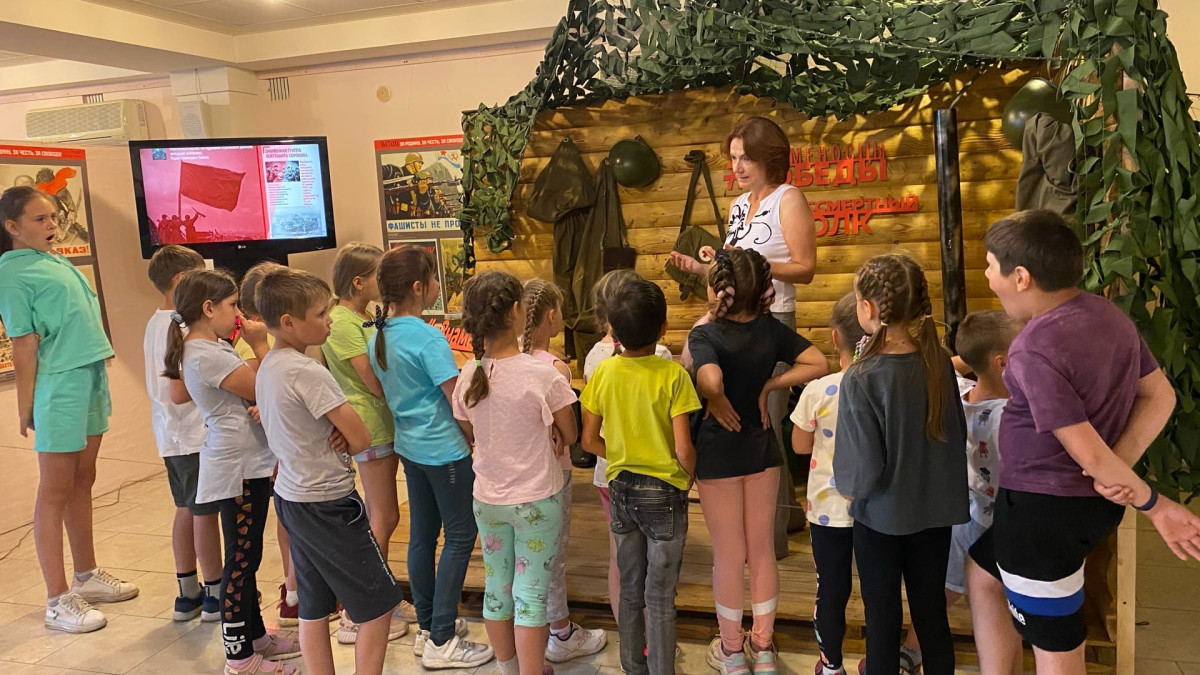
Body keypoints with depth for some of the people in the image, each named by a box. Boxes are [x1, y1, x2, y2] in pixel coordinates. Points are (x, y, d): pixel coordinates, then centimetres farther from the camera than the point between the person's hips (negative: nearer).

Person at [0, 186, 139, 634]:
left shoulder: (59, 261, 12)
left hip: (91, 379, 8)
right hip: (58, 386, -8)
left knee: (83, 482, 16)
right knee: (55, 491, 1)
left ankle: (87, 576, 30)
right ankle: (58, 600, 11)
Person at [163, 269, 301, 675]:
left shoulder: (211, 348, 12)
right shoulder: (206, 355, -19)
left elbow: (248, 392, 15)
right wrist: (260, 346, -9)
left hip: (248, 463, 10)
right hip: (237, 467, -10)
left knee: (247, 557, 18)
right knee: (241, 561, -1)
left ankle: (254, 636, 30)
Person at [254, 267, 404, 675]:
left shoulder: (267, 367, 5)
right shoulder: (307, 372, -22)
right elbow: (362, 439, -20)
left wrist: (333, 438, -2)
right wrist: (343, 442, 1)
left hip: (292, 498, 9)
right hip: (327, 504, -9)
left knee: (314, 608, 17)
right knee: (379, 605, 3)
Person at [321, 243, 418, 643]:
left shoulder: (365, 320, 12)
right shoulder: (342, 322, -16)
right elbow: (376, 383, -20)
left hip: (384, 423, 9)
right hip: (369, 426, -9)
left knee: (378, 516, 15)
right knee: (385, 517, -3)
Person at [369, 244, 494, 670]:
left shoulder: (379, 336, 3)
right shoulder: (428, 338, -21)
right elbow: (458, 400, -19)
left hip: (408, 447, 8)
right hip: (444, 450, -8)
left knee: (422, 534, 16)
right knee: (461, 536, 3)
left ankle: (427, 626, 28)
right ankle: (442, 642, 7)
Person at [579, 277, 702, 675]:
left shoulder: (604, 372, -6)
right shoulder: (672, 375, -18)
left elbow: (590, 441, -2)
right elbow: (683, 449, -19)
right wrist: (691, 475, 1)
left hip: (621, 489, 4)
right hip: (663, 492, -4)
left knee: (630, 590, 19)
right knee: (660, 597, 7)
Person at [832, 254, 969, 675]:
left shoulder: (861, 379, -25)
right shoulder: (939, 361, -10)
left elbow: (862, 470, -22)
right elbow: (958, 434, 4)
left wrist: (845, 484, -1)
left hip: (882, 515, -4)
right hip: (936, 510, 5)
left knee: (882, 621, 14)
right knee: (932, 613, 19)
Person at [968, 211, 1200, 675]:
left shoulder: (1034, 349, -25)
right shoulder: (1107, 312, 2)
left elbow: (1088, 450, -23)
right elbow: (1160, 396, 7)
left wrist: (1153, 504, -8)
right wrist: (1122, 467, -6)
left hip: (1043, 509, -9)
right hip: (1086, 500, 9)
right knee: (982, 573, 27)